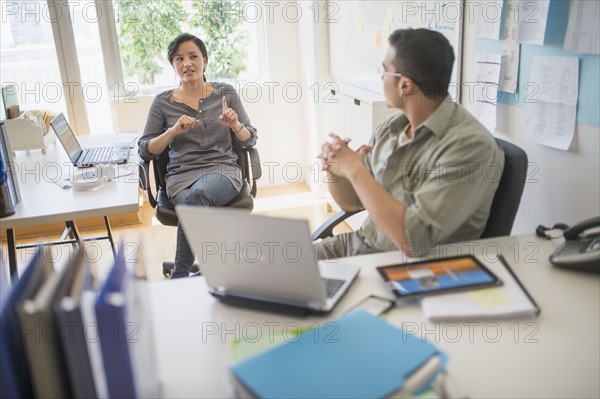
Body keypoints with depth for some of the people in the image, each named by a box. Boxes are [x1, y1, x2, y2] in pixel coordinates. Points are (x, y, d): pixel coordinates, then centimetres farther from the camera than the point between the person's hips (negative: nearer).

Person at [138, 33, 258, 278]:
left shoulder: (226, 93, 11)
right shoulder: (162, 102, 9)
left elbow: (250, 140, 11)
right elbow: (145, 151, 4)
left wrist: (235, 125, -12)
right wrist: (173, 131, -12)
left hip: (223, 168, 0)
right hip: (181, 174, 0)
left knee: (199, 193, -36)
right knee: (196, 206, -36)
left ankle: (179, 277, -24)